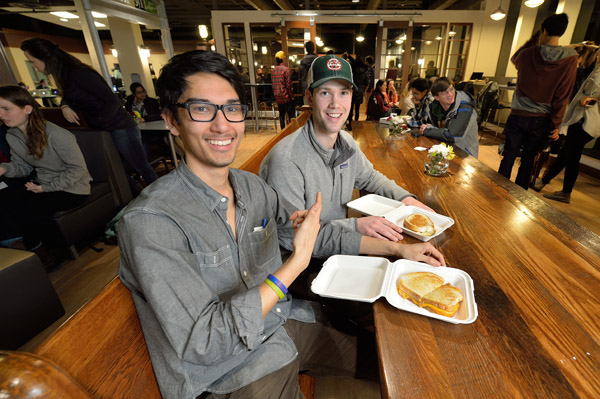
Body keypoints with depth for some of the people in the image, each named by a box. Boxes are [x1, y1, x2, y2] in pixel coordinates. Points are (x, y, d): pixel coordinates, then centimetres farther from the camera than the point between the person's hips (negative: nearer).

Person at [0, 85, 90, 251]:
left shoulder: (55, 135, -22)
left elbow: (78, 169, -19)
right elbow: (22, 166, 12)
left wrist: (47, 187, -15)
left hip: (72, 189, -7)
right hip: (42, 183, 7)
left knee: (23, 210, -19)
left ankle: (29, 248, 15)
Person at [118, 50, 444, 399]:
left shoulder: (253, 186, -5)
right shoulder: (149, 221, -24)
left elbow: (318, 236, 3)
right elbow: (203, 343, -26)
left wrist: (397, 247, 0)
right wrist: (295, 264, -29)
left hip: (287, 322, 6)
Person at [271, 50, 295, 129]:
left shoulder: (273, 71, 8)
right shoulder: (286, 69, -11)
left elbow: (273, 85, 11)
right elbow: (288, 85, -15)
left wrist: (275, 94, 18)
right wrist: (291, 96, -7)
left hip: (278, 98, 6)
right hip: (286, 96, -6)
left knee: (281, 114, 13)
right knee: (291, 114, -1)